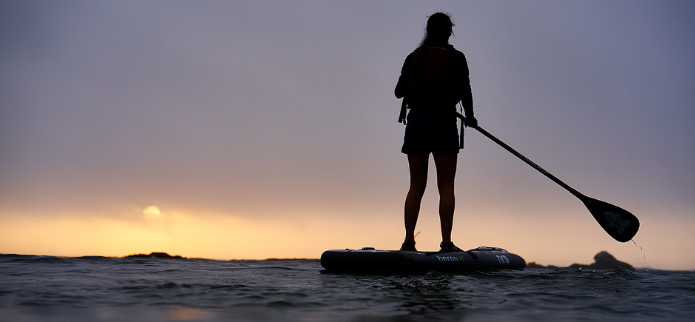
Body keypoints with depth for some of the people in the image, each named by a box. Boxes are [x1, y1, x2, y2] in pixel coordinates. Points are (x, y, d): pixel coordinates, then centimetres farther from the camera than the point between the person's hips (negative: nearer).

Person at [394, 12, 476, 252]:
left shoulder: (413, 57, 9)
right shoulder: (456, 57, 0)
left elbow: (398, 92, 11)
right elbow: (464, 91, -4)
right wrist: (470, 116, 13)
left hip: (415, 121, 4)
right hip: (443, 122, -3)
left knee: (416, 186, 6)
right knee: (446, 187, 0)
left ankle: (408, 242, 2)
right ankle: (446, 243, -4)